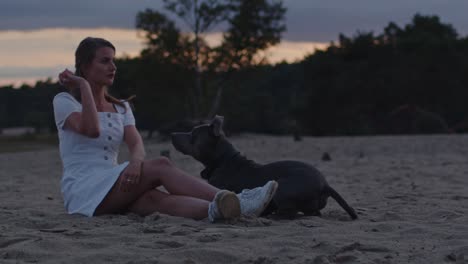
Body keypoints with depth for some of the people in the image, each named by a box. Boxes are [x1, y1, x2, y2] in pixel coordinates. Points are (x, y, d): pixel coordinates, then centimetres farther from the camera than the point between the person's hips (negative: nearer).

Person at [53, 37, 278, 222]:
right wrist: (83, 85, -9)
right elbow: (91, 129, -20)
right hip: (82, 192, -5)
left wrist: (135, 161, -26)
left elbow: (136, 143, -2)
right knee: (160, 166, -26)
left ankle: (218, 209, -58)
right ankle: (228, 201, -41)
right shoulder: (64, 101, 3)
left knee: (155, 199, -31)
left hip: (114, 193, 5)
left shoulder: (121, 108, 19)